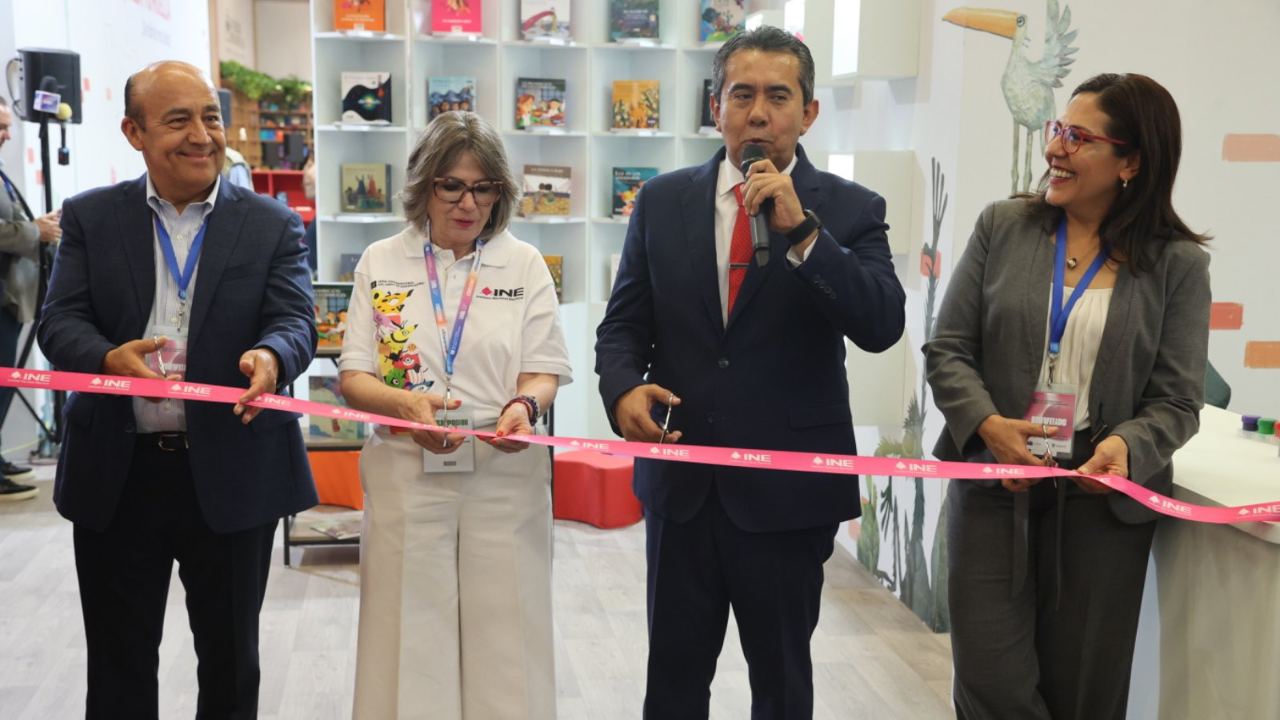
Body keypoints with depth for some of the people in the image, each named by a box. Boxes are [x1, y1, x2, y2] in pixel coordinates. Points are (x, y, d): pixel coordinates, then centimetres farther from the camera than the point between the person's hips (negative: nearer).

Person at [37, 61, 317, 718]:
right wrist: (109, 358, -28)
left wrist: (271, 357, -34)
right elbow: (60, 321, -5)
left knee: (231, 661, 15)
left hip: (232, 473, 0)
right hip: (118, 475, 1)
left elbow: (295, 321, -9)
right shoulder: (89, 218, 4)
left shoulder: (272, 225, 2)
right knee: (118, 666, 15)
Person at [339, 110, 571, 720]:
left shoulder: (525, 264, 5)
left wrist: (524, 405, -20)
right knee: (410, 636, 6)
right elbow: (353, 378, 1)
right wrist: (405, 403, -20)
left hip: (504, 476, 0)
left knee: (502, 635, 5)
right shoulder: (380, 262, 5)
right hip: (406, 476, 0)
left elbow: (544, 371, 3)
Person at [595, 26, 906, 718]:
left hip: (788, 486, -1)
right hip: (680, 476, 2)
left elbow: (882, 326, -16)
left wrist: (801, 230, -25)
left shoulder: (850, 211, -4)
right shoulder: (663, 200, 3)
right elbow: (623, 323, 6)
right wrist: (624, 390, -15)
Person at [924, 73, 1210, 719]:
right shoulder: (1002, 227, 2)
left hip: (1100, 499, 0)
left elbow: (1176, 400, -3)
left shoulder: (1176, 263, -1)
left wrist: (1127, 446, -23)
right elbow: (947, 349, 2)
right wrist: (987, 424, -16)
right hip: (992, 485, 1)